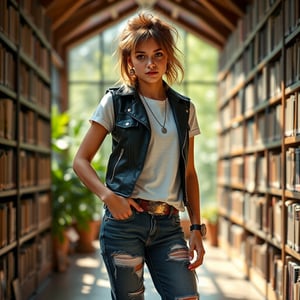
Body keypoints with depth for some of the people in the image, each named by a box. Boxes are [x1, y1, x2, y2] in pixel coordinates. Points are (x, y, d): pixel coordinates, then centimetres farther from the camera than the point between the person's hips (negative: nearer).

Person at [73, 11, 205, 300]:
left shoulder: (184, 109, 12)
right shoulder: (116, 101, 2)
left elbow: (188, 173, 15)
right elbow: (81, 160, 2)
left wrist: (196, 228, 7)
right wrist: (108, 195, -15)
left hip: (168, 225, 3)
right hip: (124, 219, -3)